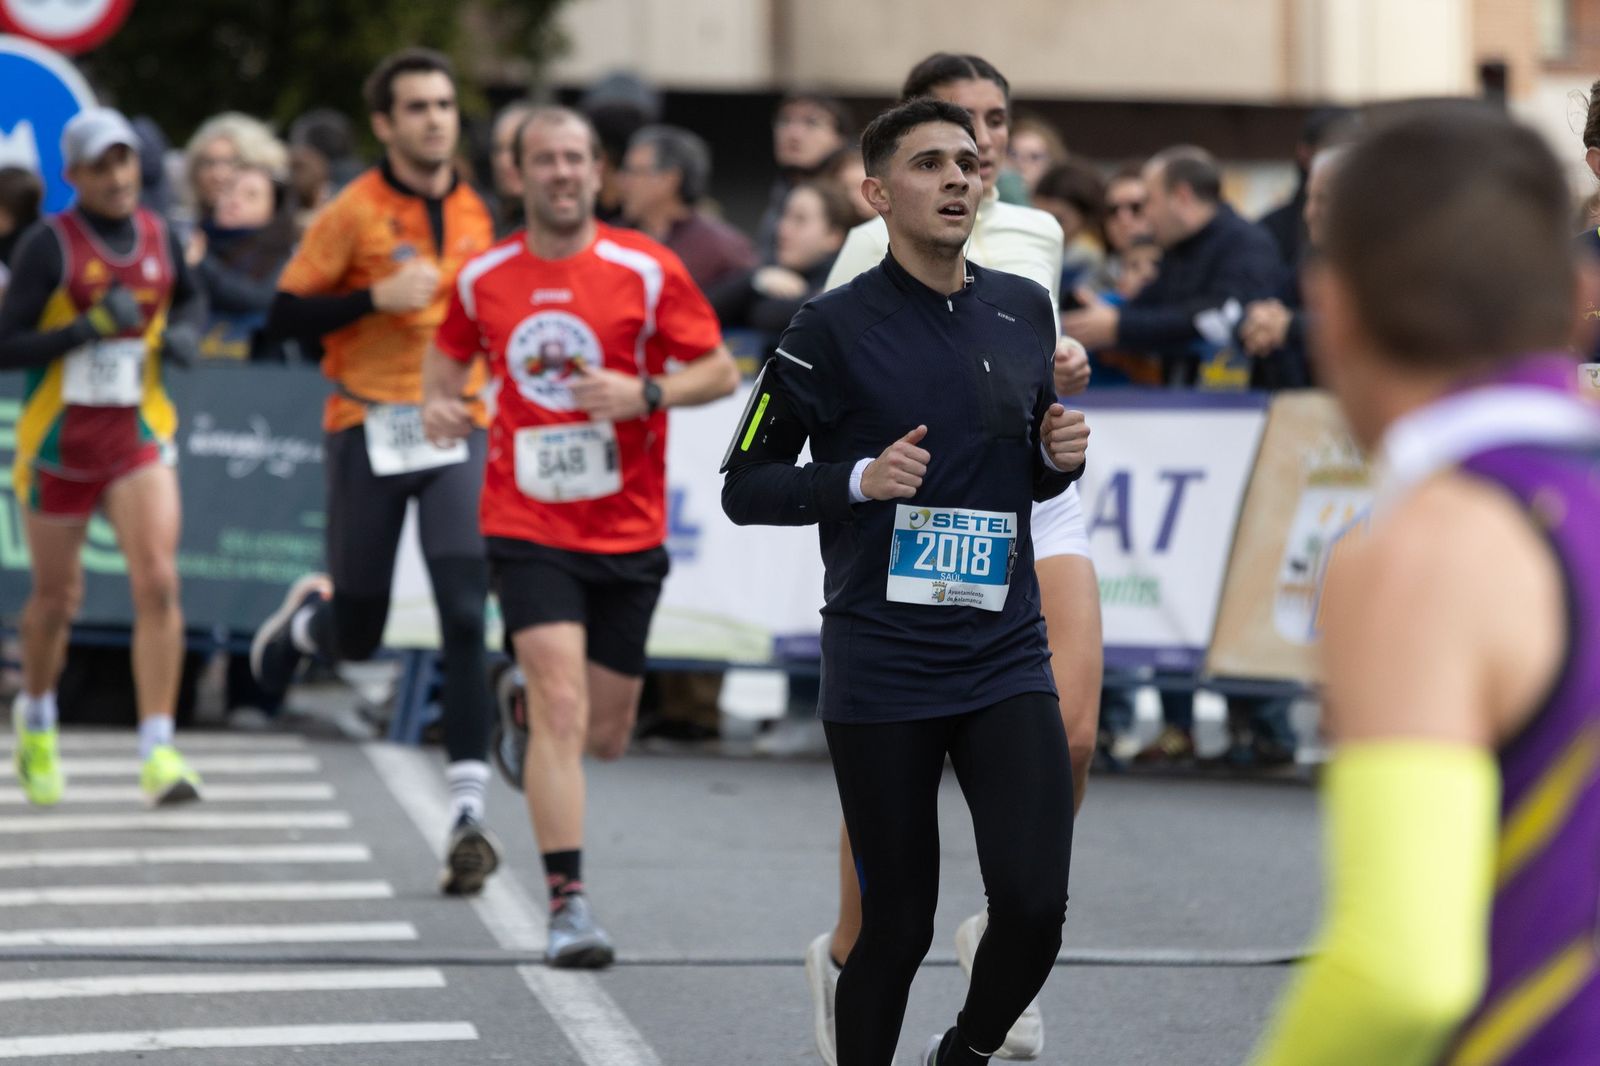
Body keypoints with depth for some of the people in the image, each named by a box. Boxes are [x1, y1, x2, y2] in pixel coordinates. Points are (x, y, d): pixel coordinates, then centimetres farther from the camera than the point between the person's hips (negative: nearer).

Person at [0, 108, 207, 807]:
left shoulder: (159, 237, 2)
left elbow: (191, 299, 23)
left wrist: (185, 334, 1)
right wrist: (88, 328, -24)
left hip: (139, 437, 2)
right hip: (58, 445, -2)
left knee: (158, 584, -16)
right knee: (56, 598, 11)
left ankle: (158, 751, -14)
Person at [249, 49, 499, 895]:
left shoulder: (474, 214, 9)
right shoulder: (354, 212, -5)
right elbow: (285, 315, -7)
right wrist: (376, 296, -18)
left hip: (456, 431, 2)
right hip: (368, 433, -2)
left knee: (466, 619, -13)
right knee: (356, 640, 6)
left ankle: (468, 816, -14)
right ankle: (307, 615, 44)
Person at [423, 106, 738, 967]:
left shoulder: (647, 271, -5)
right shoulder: (483, 278, 1)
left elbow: (721, 371, -1)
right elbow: (450, 350, 20)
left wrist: (645, 393, -19)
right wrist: (439, 402, -1)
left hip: (627, 532, 1)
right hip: (528, 528, -1)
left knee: (605, 736, 10)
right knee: (561, 706, -18)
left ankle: (529, 709, 47)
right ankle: (567, 902, -14)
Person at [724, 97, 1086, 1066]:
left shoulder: (1025, 310, 9)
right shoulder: (835, 328, -5)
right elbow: (744, 486, -2)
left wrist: (1059, 456, 0)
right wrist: (859, 479, -17)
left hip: (1007, 660, 4)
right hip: (880, 676, -3)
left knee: (1036, 906, -7)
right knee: (898, 925, 2)